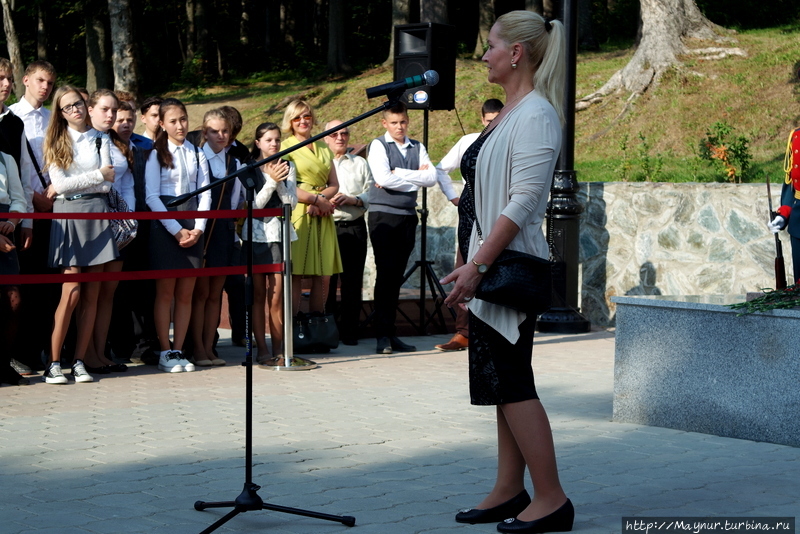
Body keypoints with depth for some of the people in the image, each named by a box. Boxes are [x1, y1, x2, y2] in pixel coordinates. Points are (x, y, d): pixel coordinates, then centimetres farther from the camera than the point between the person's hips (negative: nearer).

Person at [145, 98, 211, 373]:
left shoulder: (197, 154, 11)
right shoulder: (156, 154, 1)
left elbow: (205, 193, 7)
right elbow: (152, 197, -6)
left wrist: (198, 228, -7)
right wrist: (176, 230, -12)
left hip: (192, 228, 3)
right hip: (164, 224, -3)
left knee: (185, 293, 3)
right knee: (165, 291, -2)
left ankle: (178, 351, 8)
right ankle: (165, 353, 3)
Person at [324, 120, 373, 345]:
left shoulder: (360, 163, 17)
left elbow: (370, 194, 9)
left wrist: (352, 200, -9)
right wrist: (325, 201, -14)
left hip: (354, 227, 2)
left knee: (352, 282, 1)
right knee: (326, 281, -1)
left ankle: (349, 332, 7)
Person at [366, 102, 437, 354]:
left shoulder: (417, 148, 12)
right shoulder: (378, 145, 0)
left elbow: (431, 177, -2)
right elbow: (383, 178, -15)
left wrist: (398, 173, -10)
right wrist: (416, 177, -6)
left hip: (408, 217, 4)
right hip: (383, 215, -4)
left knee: (396, 277, 7)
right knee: (385, 274, -9)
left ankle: (390, 333, 11)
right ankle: (383, 335, -7)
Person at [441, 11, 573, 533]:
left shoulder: (536, 114, -13)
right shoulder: (508, 113, 17)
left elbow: (523, 201, -21)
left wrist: (477, 265, -23)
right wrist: (473, 266, 18)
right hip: (489, 269, 10)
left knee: (511, 382, -8)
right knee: (502, 381, 11)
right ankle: (510, 491, 17)